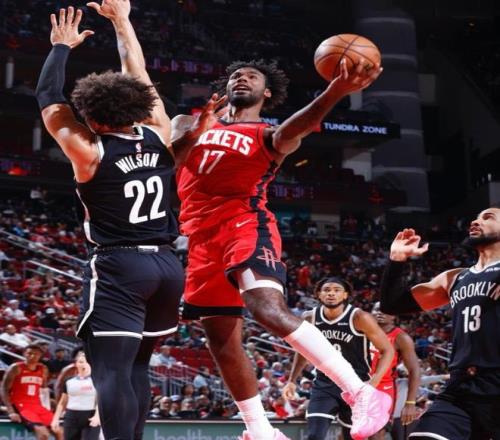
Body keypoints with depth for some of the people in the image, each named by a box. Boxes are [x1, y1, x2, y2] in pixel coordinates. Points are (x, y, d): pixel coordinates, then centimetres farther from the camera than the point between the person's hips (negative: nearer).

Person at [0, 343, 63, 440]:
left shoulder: (43, 370, 11)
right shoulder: (16, 368, -5)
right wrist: (11, 411, -17)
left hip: (37, 406, 7)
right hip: (20, 406, -7)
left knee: (59, 431, -6)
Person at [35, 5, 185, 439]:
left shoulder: (90, 152, -8)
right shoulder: (159, 137, 4)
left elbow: (48, 98, 5)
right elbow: (141, 80, 17)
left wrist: (62, 47, 18)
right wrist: (121, 21, 28)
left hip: (118, 268, -6)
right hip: (167, 265, 6)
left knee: (112, 372, -11)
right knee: (136, 366, 17)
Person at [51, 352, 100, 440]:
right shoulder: (69, 381, 11)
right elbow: (62, 402, 17)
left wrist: (97, 415, -20)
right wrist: (56, 418, 10)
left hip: (90, 418, -3)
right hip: (72, 417, 3)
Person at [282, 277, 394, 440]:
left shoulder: (359, 318, -17)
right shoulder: (310, 318, -4)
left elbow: (387, 350, -11)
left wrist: (373, 383, -22)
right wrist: (292, 381, 10)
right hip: (324, 386, 3)